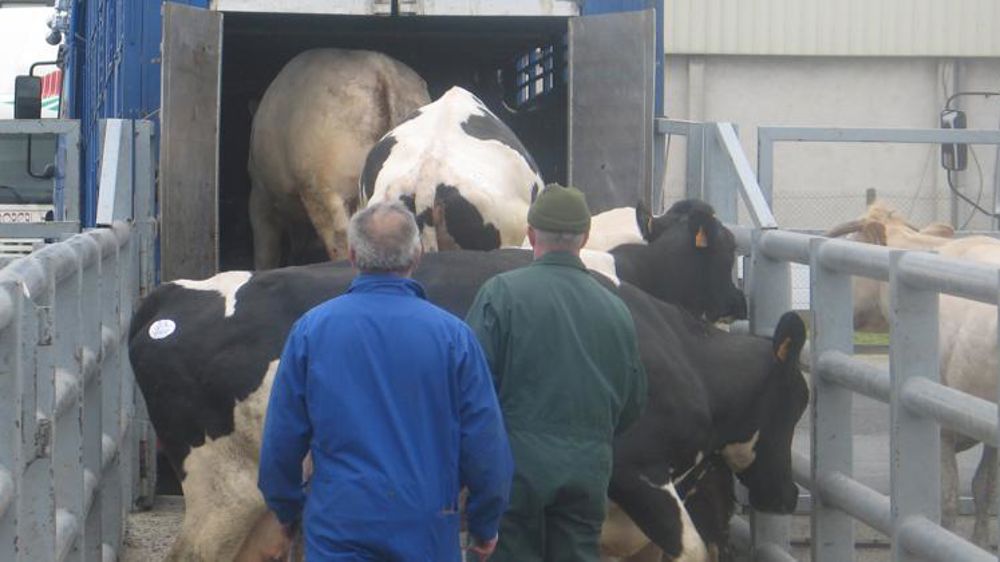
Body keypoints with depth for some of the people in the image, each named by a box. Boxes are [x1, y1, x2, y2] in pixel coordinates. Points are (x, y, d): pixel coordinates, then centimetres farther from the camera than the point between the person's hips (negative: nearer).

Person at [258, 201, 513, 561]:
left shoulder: (310, 330, -2)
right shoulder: (452, 335, -4)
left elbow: (281, 438, 3)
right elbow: (485, 441, -2)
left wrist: (286, 510, 18)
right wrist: (485, 525, 11)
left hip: (337, 531, 0)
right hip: (427, 531, 0)